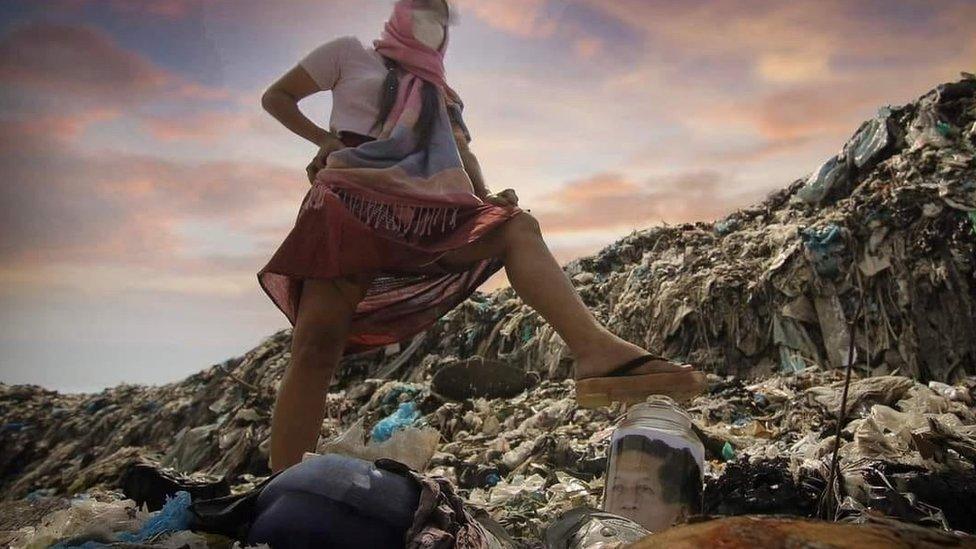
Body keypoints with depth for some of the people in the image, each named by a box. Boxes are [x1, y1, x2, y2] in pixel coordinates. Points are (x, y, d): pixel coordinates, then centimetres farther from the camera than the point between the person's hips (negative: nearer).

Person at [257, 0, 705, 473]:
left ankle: (596, 350, -40)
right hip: (351, 203, -4)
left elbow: (462, 152, 19)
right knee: (317, 343, -19)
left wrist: (485, 196, -2)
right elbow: (275, 98, 19)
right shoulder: (350, 54, 19)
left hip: (423, 214, 4)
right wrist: (324, 140, 1)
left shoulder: (440, 94, 31)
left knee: (516, 226, -20)